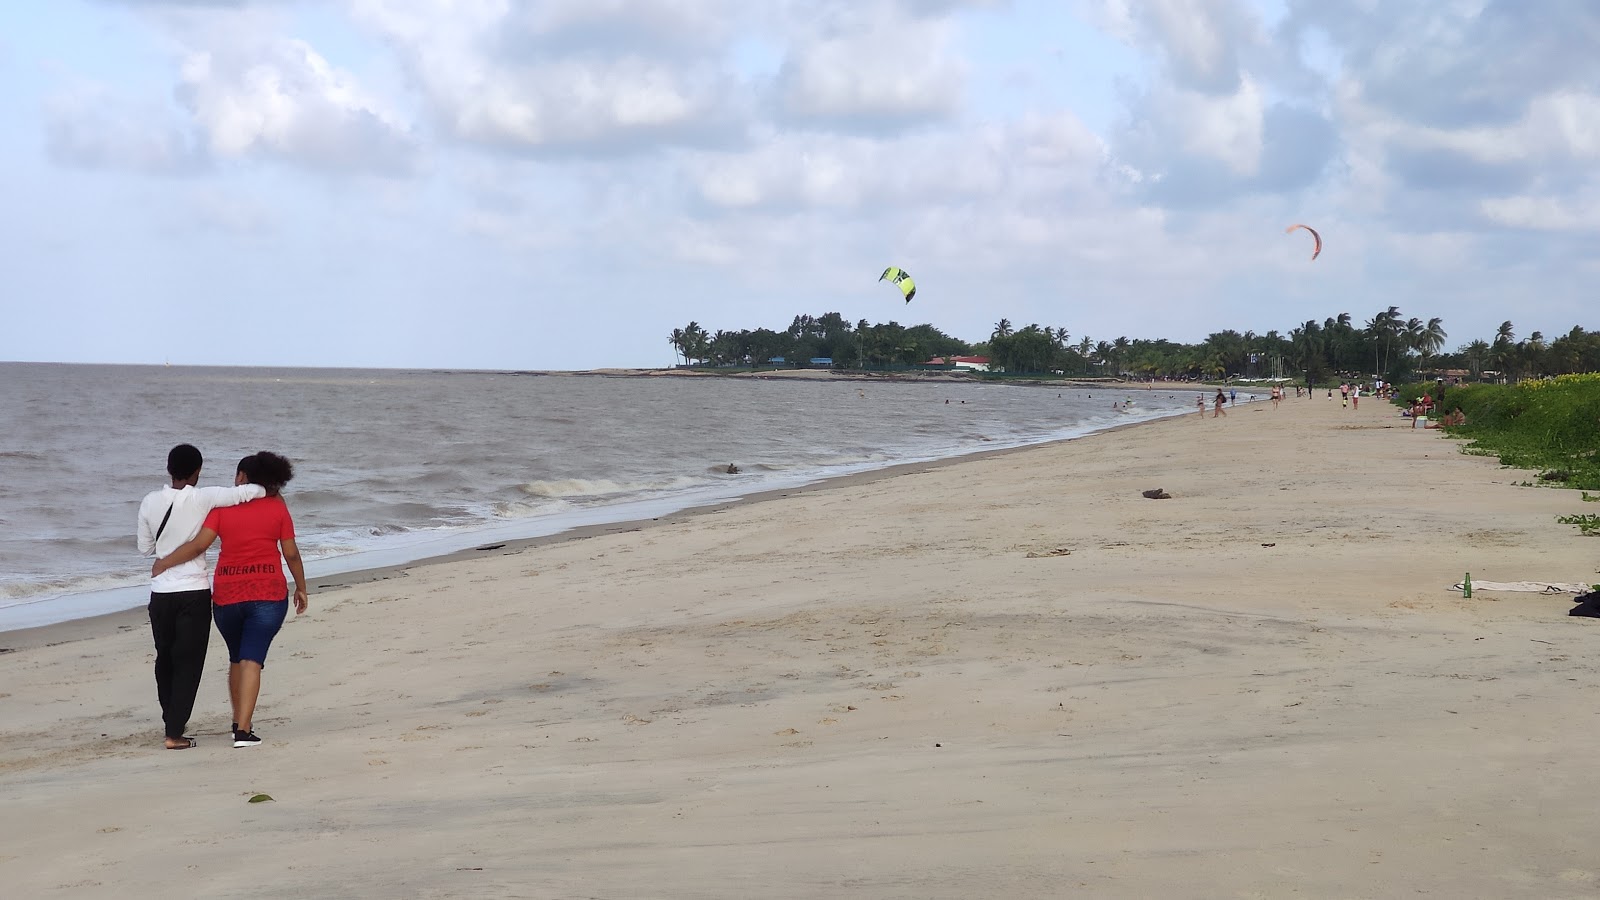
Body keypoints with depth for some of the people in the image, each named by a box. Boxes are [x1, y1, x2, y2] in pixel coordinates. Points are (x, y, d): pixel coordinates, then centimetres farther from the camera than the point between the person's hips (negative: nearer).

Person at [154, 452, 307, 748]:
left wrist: (163, 563, 3)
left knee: (236, 658, 20)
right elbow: (291, 553, 2)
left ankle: (239, 721, 28)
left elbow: (199, 545, -9)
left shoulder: (222, 505, -1)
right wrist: (301, 588, 15)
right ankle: (243, 730, -16)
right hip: (268, 592, -1)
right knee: (252, 659, -5)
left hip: (227, 594, 1)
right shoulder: (277, 506, 1)